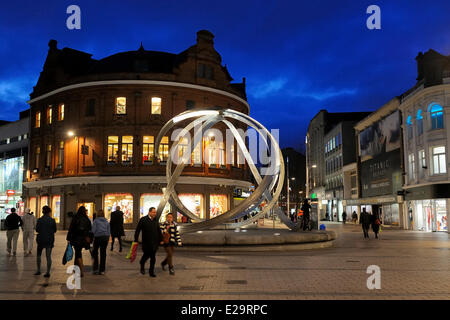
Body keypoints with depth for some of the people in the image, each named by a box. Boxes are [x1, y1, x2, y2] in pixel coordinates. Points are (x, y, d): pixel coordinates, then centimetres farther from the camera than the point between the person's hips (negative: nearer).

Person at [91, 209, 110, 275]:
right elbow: (109, 231, 9)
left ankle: (95, 268, 6)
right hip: (105, 237, 3)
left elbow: (93, 230, -8)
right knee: (103, 253, 7)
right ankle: (102, 270, 9)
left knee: (95, 252, 14)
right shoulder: (106, 221, 10)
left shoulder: (96, 221, -2)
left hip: (98, 237, -3)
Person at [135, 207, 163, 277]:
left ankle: (151, 271, 15)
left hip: (155, 242, 4)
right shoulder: (143, 219, -7)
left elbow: (159, 231, 14)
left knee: (153, 257, 4)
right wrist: (136, 240, -9)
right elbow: (137, 230, -6)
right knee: (146, 255, 3)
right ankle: (142, 266, 33)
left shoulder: (156, 220, 8)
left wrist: (161, 240, 11)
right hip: (146, 242, -4)